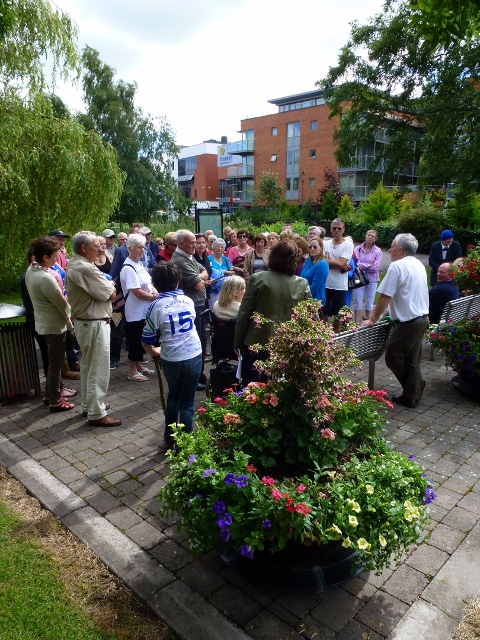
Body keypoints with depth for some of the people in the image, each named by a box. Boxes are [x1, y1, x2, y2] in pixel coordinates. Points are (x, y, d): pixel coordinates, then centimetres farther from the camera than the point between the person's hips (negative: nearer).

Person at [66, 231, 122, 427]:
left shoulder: (73, 265, 9)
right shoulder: (85, 268, -23)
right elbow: (111, 294, -18)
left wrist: (105, 285, -3)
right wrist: (110, 285, 1)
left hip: (83, 322, 11)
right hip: (95, 324, -11)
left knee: (87, 366, 20)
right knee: (99, 370, -1)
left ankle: (89, 404, 34)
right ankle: (97, 414, 8)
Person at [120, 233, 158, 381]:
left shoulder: (139, 264, 10)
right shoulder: (128, 268, -18)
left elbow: (148, 282, 16)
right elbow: (137, 291, -23)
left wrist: (154, 290, -5)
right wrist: (152, 296, -11)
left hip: (145, 310, 9)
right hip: (135, 311, -9)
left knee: (142, 339, 17)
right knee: (135, 340, 1)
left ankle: (139, 365, 31)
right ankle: (132, 370, 14)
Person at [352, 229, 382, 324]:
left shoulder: (378, 251, -3)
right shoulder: (358, 249, -2)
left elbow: (376, 267, -10)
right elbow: (356, 264, -11)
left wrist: (362, 265, -8)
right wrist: (369, 265, -11)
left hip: (372, 279, 0)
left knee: (369, 303, 8)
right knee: (358, 302, 3)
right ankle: (357, 323, 12)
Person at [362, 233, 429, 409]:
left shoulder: (397, 266, -17)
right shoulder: (419, 265, 11)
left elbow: (384, 297, -18)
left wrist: (372, 320, -8)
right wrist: (394, 311, 28)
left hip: (408, 323, -9)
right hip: (422, 318, 9)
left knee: (392, 358, 6)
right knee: (412, 360, 14)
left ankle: (416, 386, 21)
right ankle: (411, 396, 22)